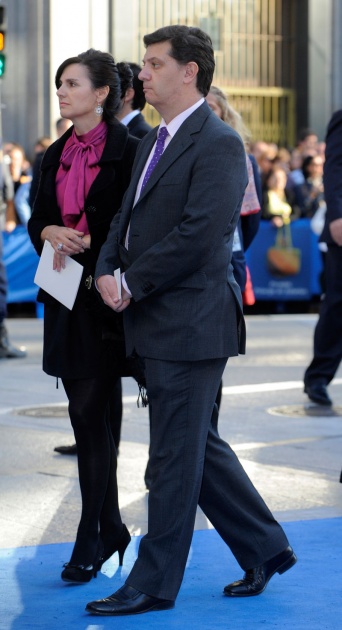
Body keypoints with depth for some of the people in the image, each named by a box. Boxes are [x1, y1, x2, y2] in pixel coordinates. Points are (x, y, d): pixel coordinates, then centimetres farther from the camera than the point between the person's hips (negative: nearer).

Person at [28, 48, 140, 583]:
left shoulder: (127, 150, -8)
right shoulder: (56, 156, 13)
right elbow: (37, 221, 14)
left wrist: (86, 242, -17)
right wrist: (52, 233, -7)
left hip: (107, 298, -7)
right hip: (67, 297, 7)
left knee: (92, 413, -7)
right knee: (86, 416, 9)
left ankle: (90, 541, -1)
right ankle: (111, 528, 21)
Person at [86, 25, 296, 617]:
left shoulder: (218, 144, -14)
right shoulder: (152, 141, 16)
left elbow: (197, 234, -21)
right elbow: (127, 217, 16)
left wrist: (132, 283, -16)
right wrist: (106, 269, -3)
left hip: (190, 322, -10)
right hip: (157, 324, 10)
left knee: (175, 456, -1)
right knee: (198, 445, 16)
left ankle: (154, 584, 8)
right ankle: (265, 549, 28)